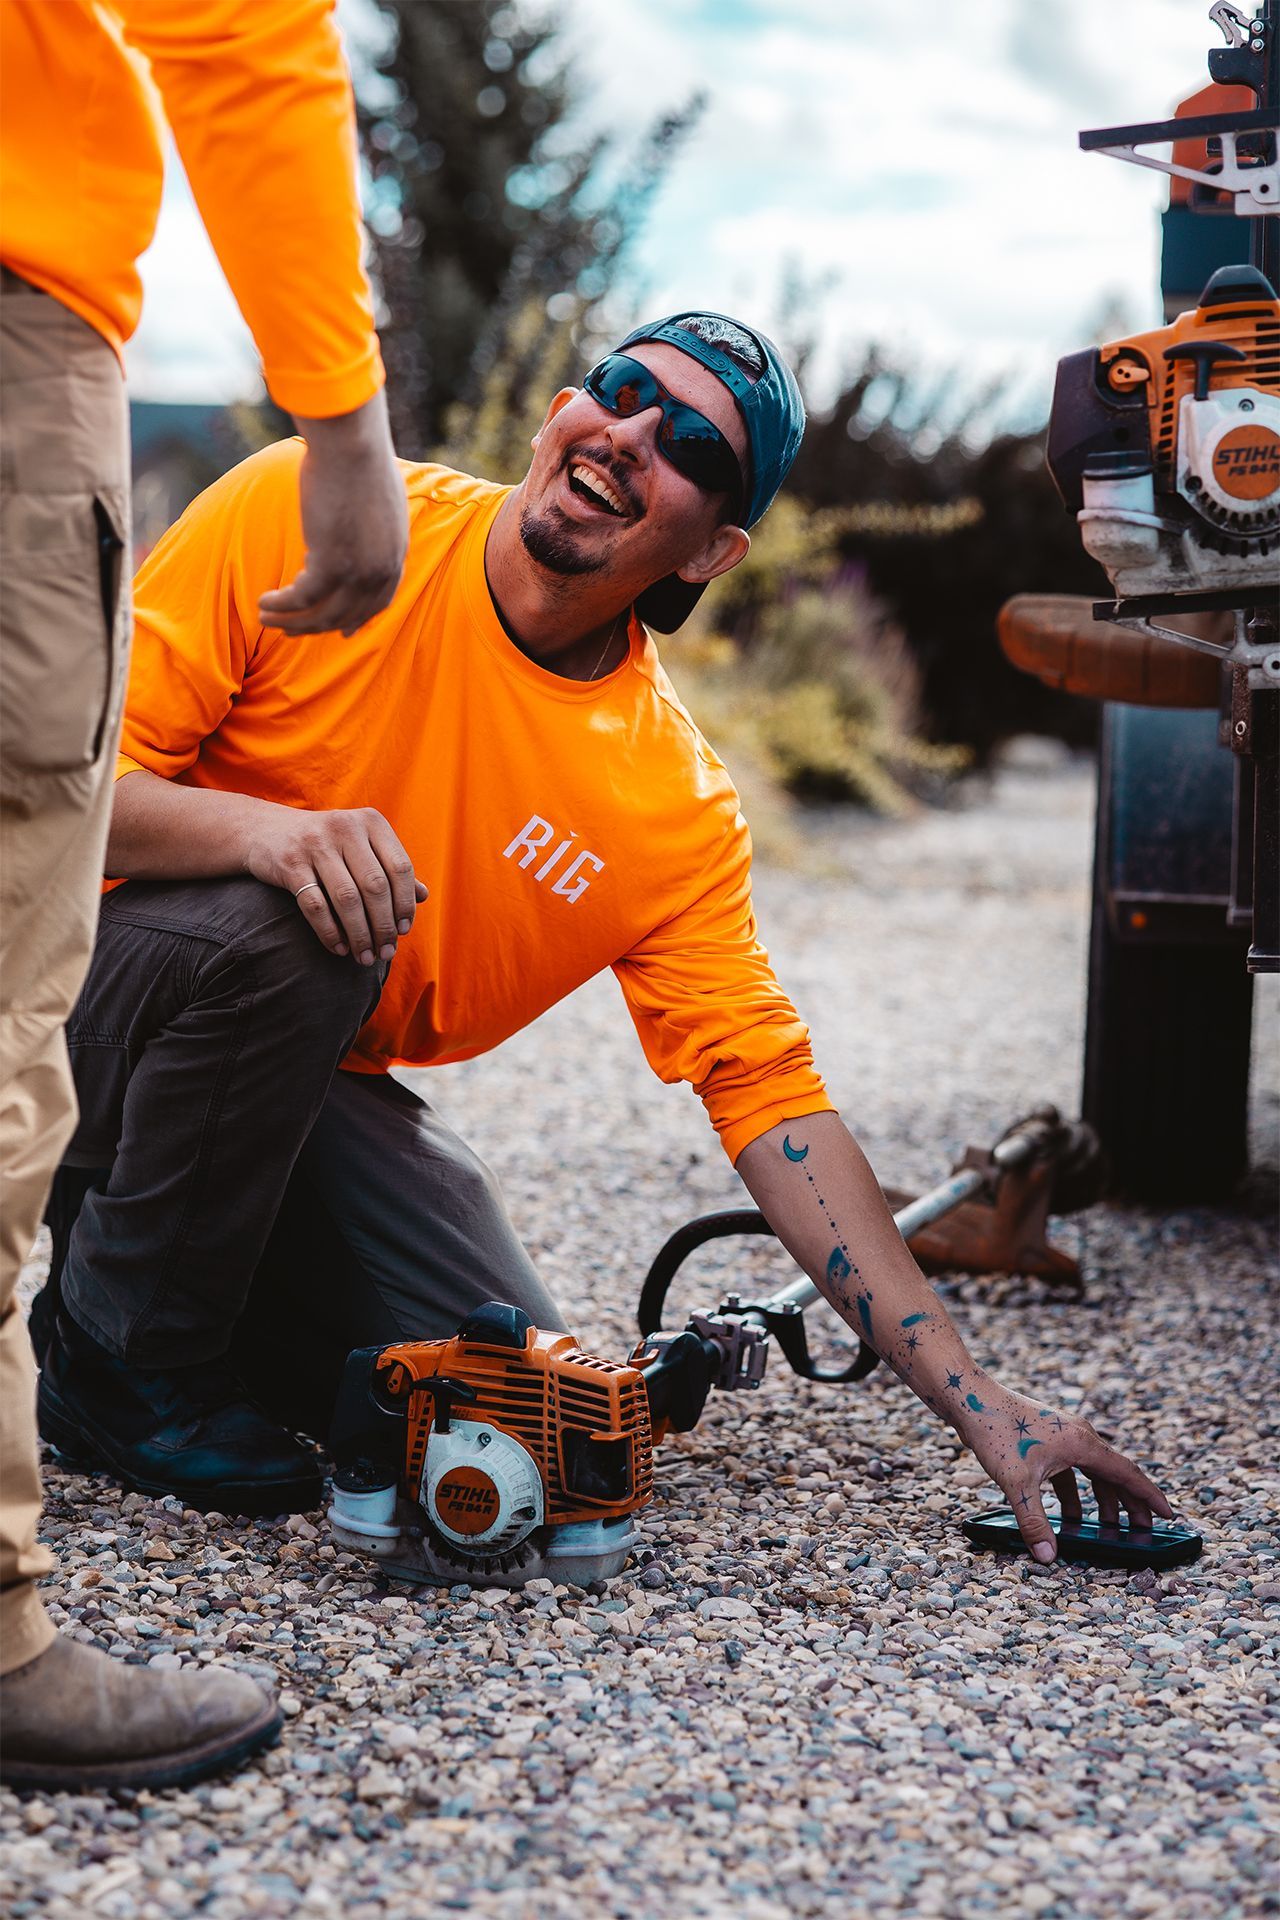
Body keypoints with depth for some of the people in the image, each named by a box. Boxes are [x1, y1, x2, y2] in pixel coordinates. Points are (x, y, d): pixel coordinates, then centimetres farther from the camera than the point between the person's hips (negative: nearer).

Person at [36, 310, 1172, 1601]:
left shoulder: (680, 808, -12)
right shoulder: (311, 515, -17)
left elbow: (770, 1099, -12)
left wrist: (982, 1409, -18)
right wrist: (258, 828, -38)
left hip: (316, 1085, 3)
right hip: (116, 997, -3)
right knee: (283, 931, -34)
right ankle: (123, 1361, -10)